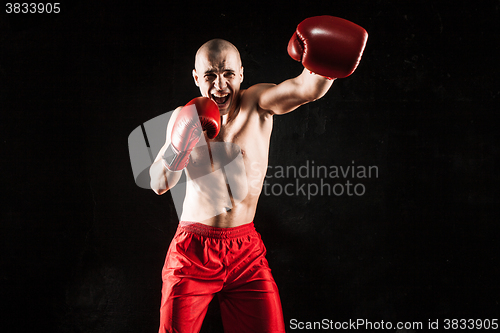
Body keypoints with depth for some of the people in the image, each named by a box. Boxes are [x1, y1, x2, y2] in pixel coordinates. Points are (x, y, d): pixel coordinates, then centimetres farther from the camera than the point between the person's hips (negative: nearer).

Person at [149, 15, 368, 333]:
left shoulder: (258, 104, -4)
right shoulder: (186, 117, 0)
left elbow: (307, 88, -24)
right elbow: (159, 185, 3)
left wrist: (325, 57, -46)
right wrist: (177, 146, -16)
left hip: (246, 250, 0)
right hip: (193, 249, 0)